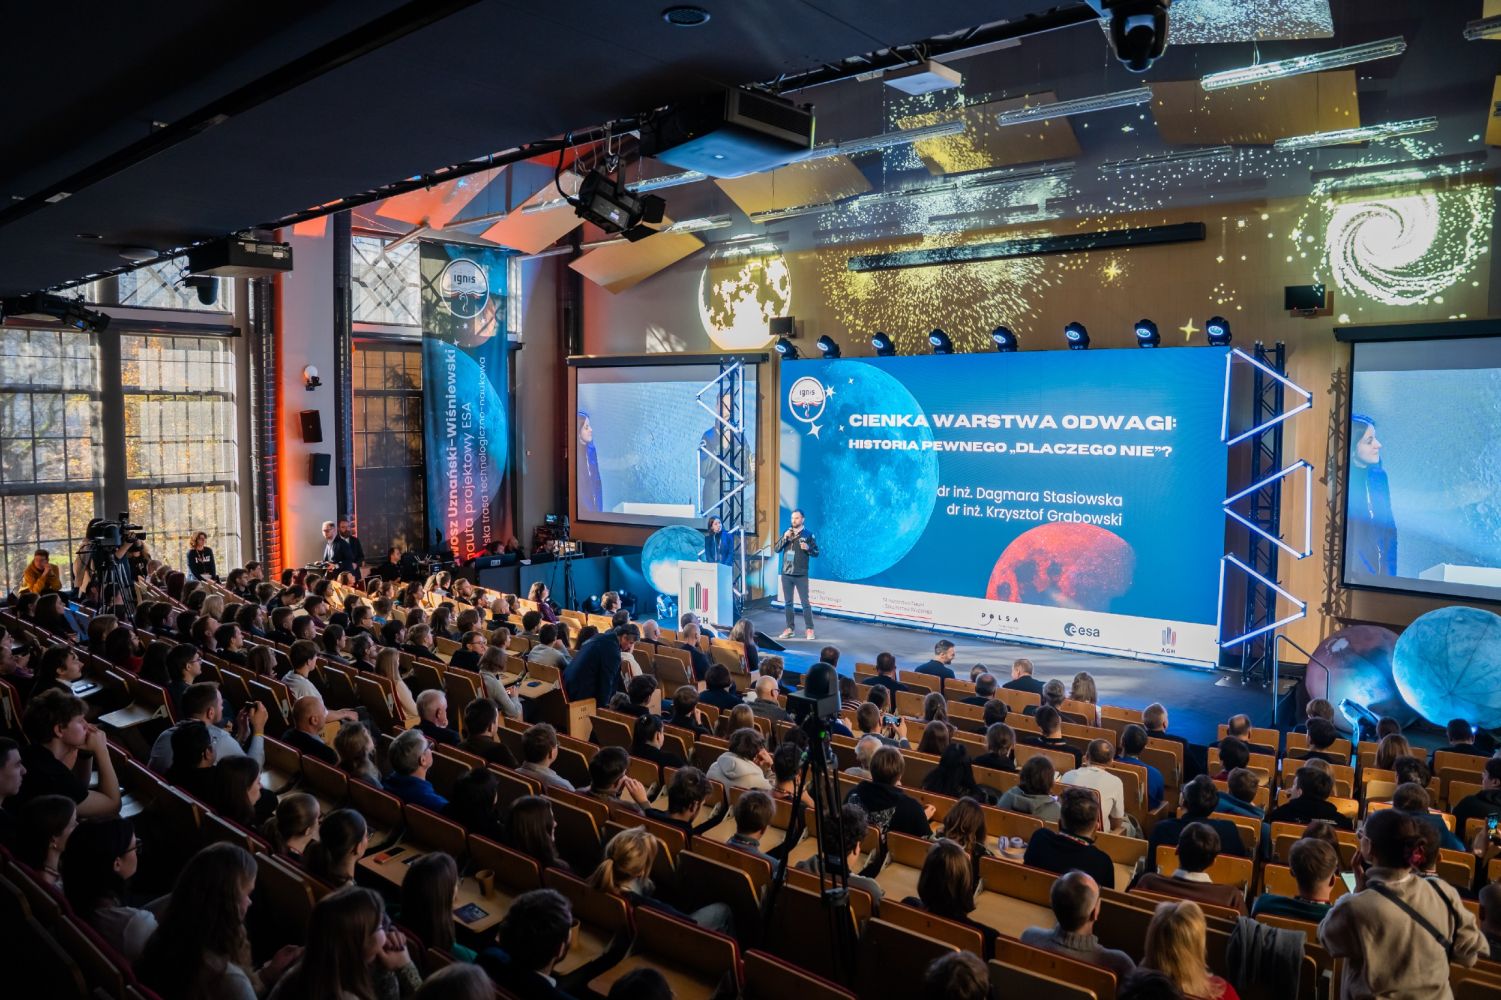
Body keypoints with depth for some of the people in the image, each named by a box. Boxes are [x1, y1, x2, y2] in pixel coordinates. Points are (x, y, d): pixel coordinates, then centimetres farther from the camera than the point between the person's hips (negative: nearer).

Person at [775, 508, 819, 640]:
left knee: (805, 602, -3)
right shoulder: (786, 533, 8)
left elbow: (816, 552, -1)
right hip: (786, 574, 4)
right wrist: (785, 537, -12)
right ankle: (789, 628, 14)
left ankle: (809, 629, 1)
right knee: (788, 603, 8)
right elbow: (777, 549, 2)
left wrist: (808, 548, -20)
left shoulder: (808, 534, -3)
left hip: (801, 575, -4)